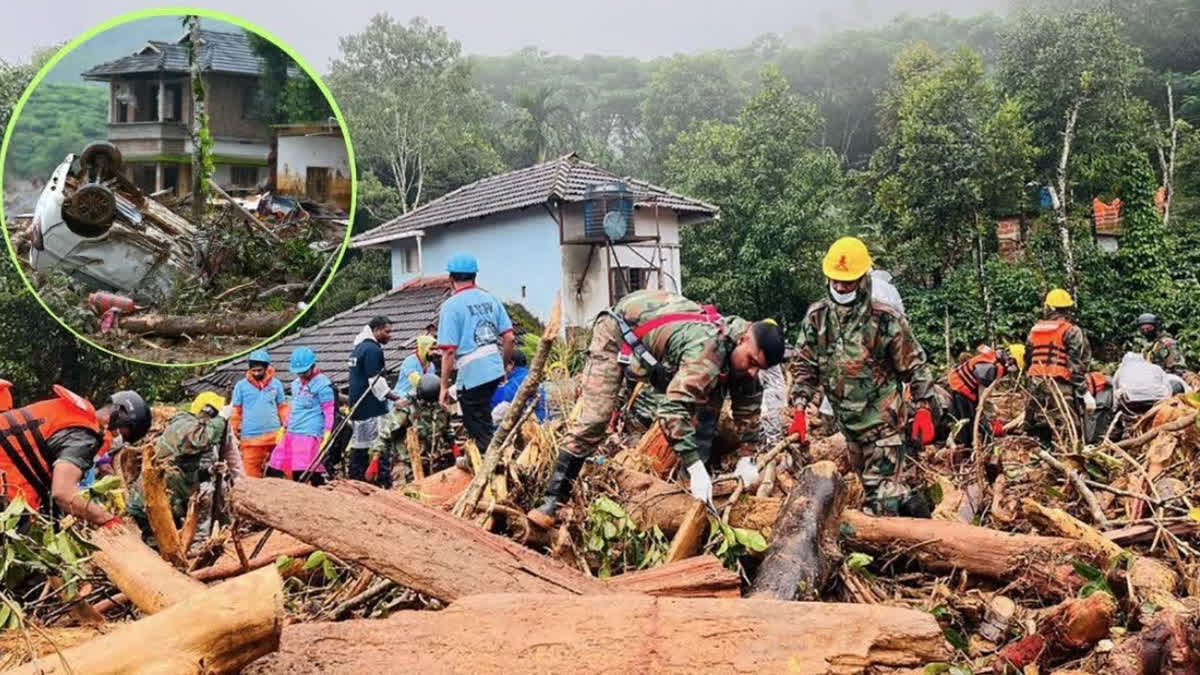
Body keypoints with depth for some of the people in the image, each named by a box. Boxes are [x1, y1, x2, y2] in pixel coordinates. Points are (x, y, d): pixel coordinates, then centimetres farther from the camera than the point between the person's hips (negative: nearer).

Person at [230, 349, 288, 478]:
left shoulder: (276, 384, 6)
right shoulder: (241, 385, 3)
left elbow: (283, 407, 11)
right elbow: (236, 411, 7)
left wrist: (286, 426, 1)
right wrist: (234, 431, 3)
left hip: (273, 435, 1)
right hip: (250, 437, -1)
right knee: (251, 472, -2)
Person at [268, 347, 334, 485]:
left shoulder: (322, 384, -8)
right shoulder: (296, 383, 17)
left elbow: (329, 410, -9)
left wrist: (327, 433, -15)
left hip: (310, 434, -8)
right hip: (291, 434, 8)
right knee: (273, 470, 9)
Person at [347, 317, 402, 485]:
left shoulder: (359, 347, 17)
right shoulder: (373, 349, -14)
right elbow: (375, 381, -19)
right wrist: (394, 397, -12)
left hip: (358, 407, 10)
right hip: (372, 408, -10)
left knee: (358, 446, 12)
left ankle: (355, 480, 15)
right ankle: (385, 483, -11)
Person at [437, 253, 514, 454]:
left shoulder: (451, 305, -9)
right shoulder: (490, 299, 8)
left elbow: (449, 350, -13)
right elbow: (509, 337, 7)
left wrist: (444, 386, -6)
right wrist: (503, 365, 21)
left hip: (471, 375, -6)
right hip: (495, 371, 6)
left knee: (481, 432, 3)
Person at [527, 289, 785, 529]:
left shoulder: (742, 349, -14)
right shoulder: (708, 348, -41)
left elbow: (749, 403, 1)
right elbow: (673, 409, -48)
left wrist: (746, 457, -4)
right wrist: (695, 468, -49)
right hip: (618, 332, -8)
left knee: (709, 400, -2)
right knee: (593, 419, -18)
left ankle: (698, 486, 6)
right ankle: (553, 501, -11)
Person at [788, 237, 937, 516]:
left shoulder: (887, 319, -15)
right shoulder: (817, 317, -4)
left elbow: (915, 367, -6)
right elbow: (804, 366, 1)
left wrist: (923, 410, -10)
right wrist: (799, 411, -6)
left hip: (884, 420, -5)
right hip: (847, 422, 5)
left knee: (880, 488, -10)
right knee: (870, 482, 18)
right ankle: (912, 502, 41)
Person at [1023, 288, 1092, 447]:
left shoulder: (1034, 331, 14)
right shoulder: (1071, 331, -3)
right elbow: (1077, 367, -9)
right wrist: (1085, 393, -8)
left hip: (1036, 388, 6)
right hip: (1061, 388, -6)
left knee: (1037, 437, 11)